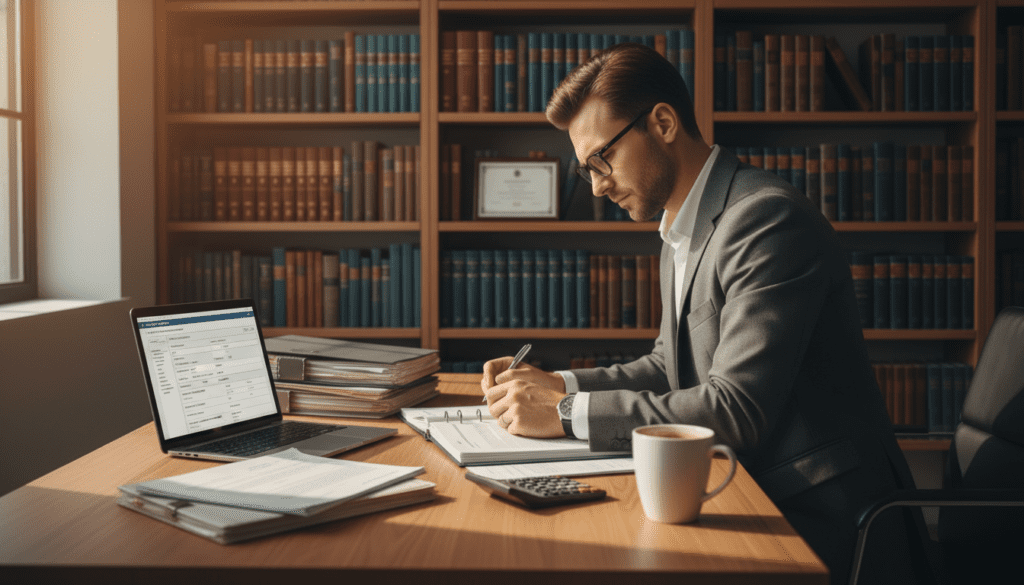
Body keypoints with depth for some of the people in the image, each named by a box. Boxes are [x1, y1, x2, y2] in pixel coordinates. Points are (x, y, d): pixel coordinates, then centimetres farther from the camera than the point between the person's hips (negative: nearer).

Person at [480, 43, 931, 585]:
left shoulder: (768, 220, -20)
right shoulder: (679, 233, 12)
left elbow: (735, 409, -26)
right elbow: (669, 367, 18)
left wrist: (566, 414, -22)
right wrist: (558, 385, 2)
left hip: (820, 523, -8)